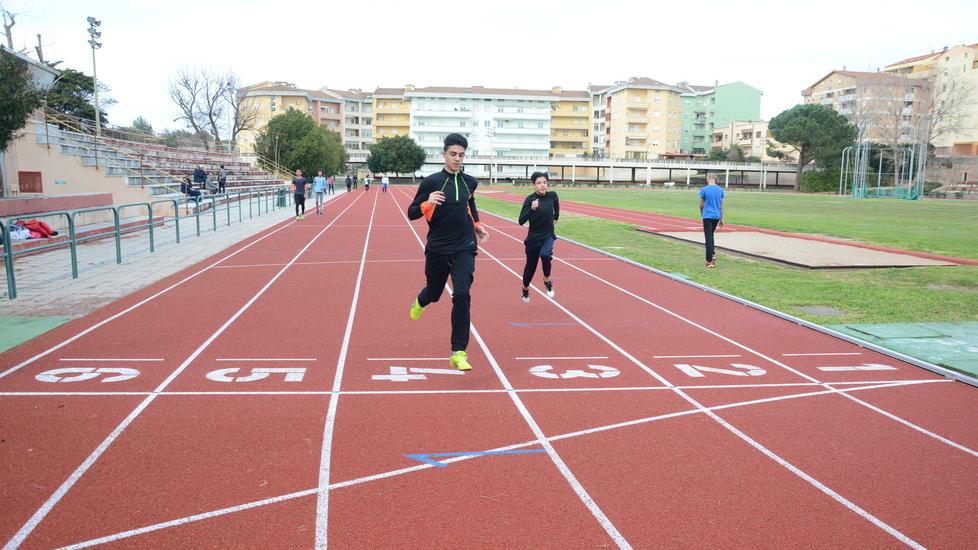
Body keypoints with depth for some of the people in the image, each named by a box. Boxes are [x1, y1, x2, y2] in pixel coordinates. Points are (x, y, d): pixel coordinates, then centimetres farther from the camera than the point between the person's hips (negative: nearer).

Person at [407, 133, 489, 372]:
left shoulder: (469, 182, 3)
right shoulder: (431, 182, -8)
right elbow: (411, 213, -6)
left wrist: (477, 225, 18)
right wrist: (428, 203, -24)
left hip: (464, 249, 1)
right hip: (437, 249, -1)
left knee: (461, 295, -16)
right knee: (434, 292, 18)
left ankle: (458, 353, -9)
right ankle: (420, 302, 59)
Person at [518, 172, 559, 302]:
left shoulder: (552, 195, -4)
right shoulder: (530, 199, -14)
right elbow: (521, 221, -22)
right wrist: (532, 208, -33)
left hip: (548, 236, 1)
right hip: (533, 237, -1)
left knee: (545, 255, -30)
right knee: (531, 265, 11)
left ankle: (547, 280, -2)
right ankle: (525, 289, 40)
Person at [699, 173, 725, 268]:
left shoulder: (704, 190, -6)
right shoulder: (720, 190, 7)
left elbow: (701, 205, 0)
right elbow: (721, 206, 11)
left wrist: (702, 214, 20)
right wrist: (721, 219, 18)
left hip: (708, 216, -5)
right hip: (717, 216, 5)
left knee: (708, 238, -4)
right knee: (711, 235, 23)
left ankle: (709, 261, -6)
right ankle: (712, 255, 13)